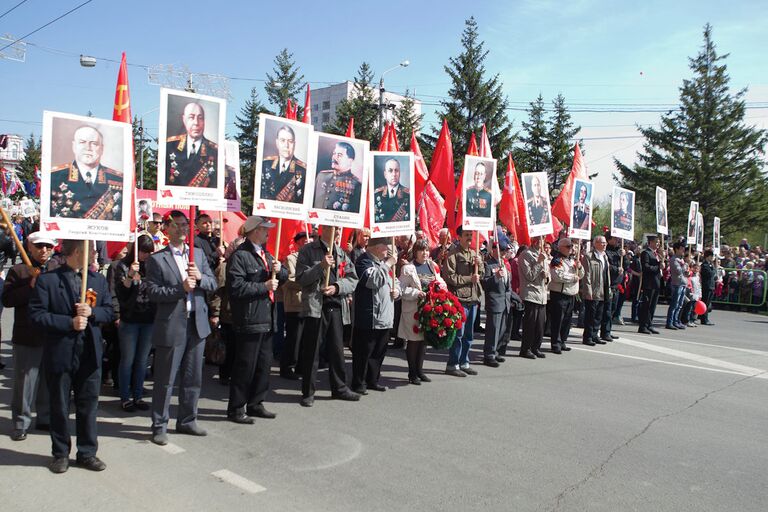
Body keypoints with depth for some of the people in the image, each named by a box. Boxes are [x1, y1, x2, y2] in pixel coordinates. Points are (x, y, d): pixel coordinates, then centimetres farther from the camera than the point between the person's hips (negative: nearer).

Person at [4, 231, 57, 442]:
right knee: (24, 382, 5)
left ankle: (46, 419, 27)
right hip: (27, 338, -3)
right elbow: (7, 299, -10)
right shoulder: (18, 271, 0)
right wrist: (31, 286, -19)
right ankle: (21, 423, 18)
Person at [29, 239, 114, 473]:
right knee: (59, 407, 11)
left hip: (90, 353, 3)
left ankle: (87, 452, 23)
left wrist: (92, 312, -12)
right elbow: (36, 314, -11)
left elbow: (109, 311, 8)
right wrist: (69, 322, -18)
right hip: (60, 354, -3)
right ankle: (60, 454, 26)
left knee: (88, 405, 10)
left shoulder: (98, 279, 7)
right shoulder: (47, 279, -6)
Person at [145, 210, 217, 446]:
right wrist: (181, 289, -20)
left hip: (197, 323, 5)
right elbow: (153, 292, -11)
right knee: (165, 381, 4)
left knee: (193, 378, 14)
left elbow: (213, 284, 8)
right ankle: (159, 426, 17)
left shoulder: (198, 254, 11)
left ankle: (187, 421, 29)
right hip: (171, 326, -5)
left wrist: (200, 277, -12)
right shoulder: (157, 259, -4)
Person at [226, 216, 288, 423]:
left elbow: (284, 277, 19)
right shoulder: (240, 255, -11)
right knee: (245, 366, -2)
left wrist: (279, 270, -3)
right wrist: (264, 286, -16)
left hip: (267, 319, 9)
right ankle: (236, 408, 10)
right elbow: (236, 287, -21)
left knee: (264, 364, 15)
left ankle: (255, 404, 28)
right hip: (249, 320, -9)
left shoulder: (265, 255, 18)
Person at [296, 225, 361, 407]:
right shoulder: (308, 251, 1)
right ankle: (308, 392, 11)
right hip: (315, 306, -4)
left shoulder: (341, 253, 13)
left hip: (336, 306, 4)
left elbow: (353, 280, 8)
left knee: (337, 349, 11)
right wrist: (321, 266, -19)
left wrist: (337, 287, -9)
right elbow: (301, 278, -8)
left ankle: (339, 388, 24)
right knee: (311, 350, 1)